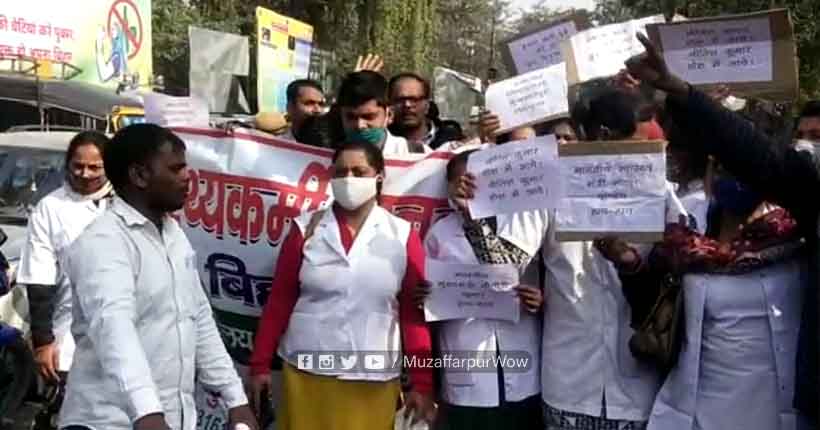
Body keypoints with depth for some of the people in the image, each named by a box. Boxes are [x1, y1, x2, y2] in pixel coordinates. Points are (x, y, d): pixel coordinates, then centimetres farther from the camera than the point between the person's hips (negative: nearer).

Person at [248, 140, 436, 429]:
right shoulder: (307, 229, 1)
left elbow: (414, 314, 0)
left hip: (373, 382, 0)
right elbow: (279, 302, 4)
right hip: (306, 374, 0)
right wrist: (260, 365, 3)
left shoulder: (402, 236, -1)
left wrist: (421, 383, -3)